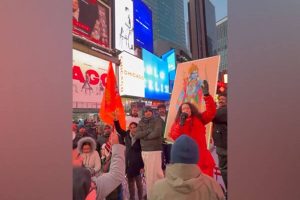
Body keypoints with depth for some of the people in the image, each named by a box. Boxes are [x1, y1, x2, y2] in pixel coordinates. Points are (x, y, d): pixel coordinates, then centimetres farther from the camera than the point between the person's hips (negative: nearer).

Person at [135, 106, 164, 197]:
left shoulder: (157, 120, -2)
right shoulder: (141, 122, 11)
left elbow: (157, 133, -17)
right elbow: (136, 135, -1)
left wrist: (144, 136, -5)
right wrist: (149, 131, -12)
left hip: (155, 150, -5)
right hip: (144, 151, 5)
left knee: (157, 172, -3)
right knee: (147, 173, 15)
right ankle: (149, 193, 32)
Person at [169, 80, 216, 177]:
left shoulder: (200, 119, 9)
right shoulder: (177, 122, 10)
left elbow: (211, 112, -5)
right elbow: (174, 137, -3)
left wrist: (206, 95, -15)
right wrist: (181, 123, -14)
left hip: (201, 158, 1)